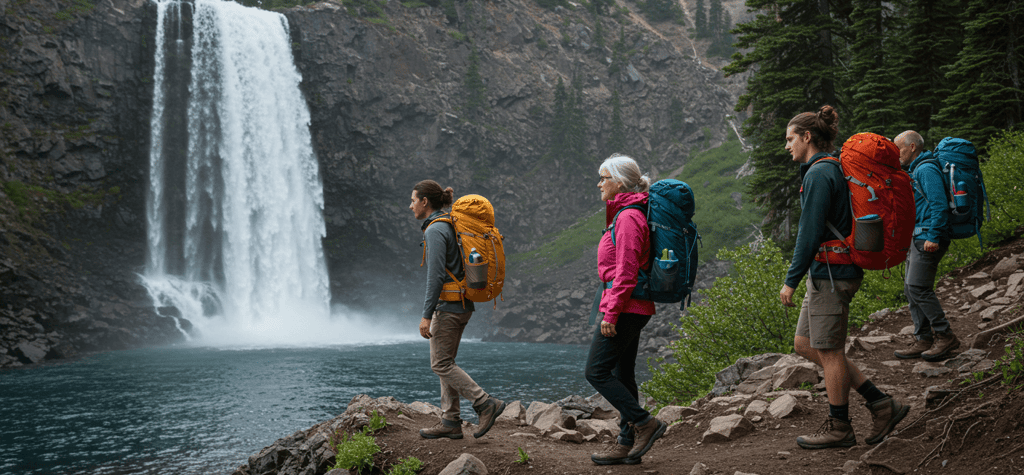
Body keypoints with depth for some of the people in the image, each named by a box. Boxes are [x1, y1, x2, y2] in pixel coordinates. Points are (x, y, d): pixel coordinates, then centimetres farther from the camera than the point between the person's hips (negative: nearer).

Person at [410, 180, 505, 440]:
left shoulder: (435, 230, -15)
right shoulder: (449, 226, 14)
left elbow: (436, 275, -21)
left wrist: (427, 315, -20)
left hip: (448, 305, -10)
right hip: (462, 304, 10)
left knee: (440, 364, -4)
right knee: (445, 362, 11)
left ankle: (486, 403, -5)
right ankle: (450, 421, 13)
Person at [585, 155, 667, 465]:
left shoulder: (628, 218, -15)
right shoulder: (625, 214, 16)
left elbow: (625, 272, -20)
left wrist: (611, 312, -20)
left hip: (625, 307, -10)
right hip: (633, 308, 10)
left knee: (596, 372, -7)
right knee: (622, 374, 11)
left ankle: (644, 423, -4)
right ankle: (627, 444, 14)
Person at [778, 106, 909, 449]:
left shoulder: (819, 174, -16)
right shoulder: (832, 170, 15)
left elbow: (809, 232, -19)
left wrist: (791, 280, -16)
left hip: (831, 274, -10)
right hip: (827, 273, 10)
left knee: (829, 351, 1)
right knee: (805, 344, 14)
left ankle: (839, 429, 14)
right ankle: (881, 404, 16)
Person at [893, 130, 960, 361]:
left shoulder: (926, 169, -12)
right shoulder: (914, 170, 20)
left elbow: (939, 204, -20)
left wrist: (933, 236, -24)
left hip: (929, 238, -11)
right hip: (918, 238, 11)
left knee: (918, 287, -14)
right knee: (911, 288, 8)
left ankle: (945, 336, -7)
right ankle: (923, 340, 10)